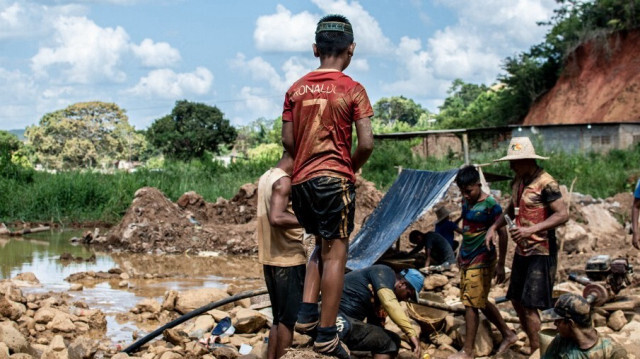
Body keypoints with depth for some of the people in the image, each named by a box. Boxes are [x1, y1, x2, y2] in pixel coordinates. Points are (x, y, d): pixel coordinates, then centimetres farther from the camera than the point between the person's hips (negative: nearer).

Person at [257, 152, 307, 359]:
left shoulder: (266, 177, 14)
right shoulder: (283, 180, -15)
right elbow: (276, 218, -28)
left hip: (271, 258, 9)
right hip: (288, 259, -9)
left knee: (279, 318, 15)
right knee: (289, 319, -2)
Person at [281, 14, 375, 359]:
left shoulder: (296, 88, 7)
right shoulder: (352, 90, -5)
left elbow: (288, 140, 6)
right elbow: (366, 144, -10)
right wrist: (351, 168, 7)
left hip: (301, 180, 5)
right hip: (335, 179, -5)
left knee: (322, 246, 22)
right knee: (335, 254, 1)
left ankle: (307, 313, 10)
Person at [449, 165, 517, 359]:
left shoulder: (490, 205, -17)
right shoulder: (466, 202, 6)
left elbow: (502, 234, -14)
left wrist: (501, 264, -14)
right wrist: (462, 253, 22)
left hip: (481, 261, -8)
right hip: (467, 259, 8)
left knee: (471, 304, -4)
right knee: (481, 302, 15)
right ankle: (508, 334, 30)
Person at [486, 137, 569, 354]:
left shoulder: (545, 183, -17)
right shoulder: (518, 181, 8)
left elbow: (562, 215, -22)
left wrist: (531, 230, -29)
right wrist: (495, 226, 6)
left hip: (540, 252, -9)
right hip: (522, 250, 9)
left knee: (530, 305, -7)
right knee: (516, 299, 15)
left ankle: (537, 351, 6)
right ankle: (533, 344, 29)